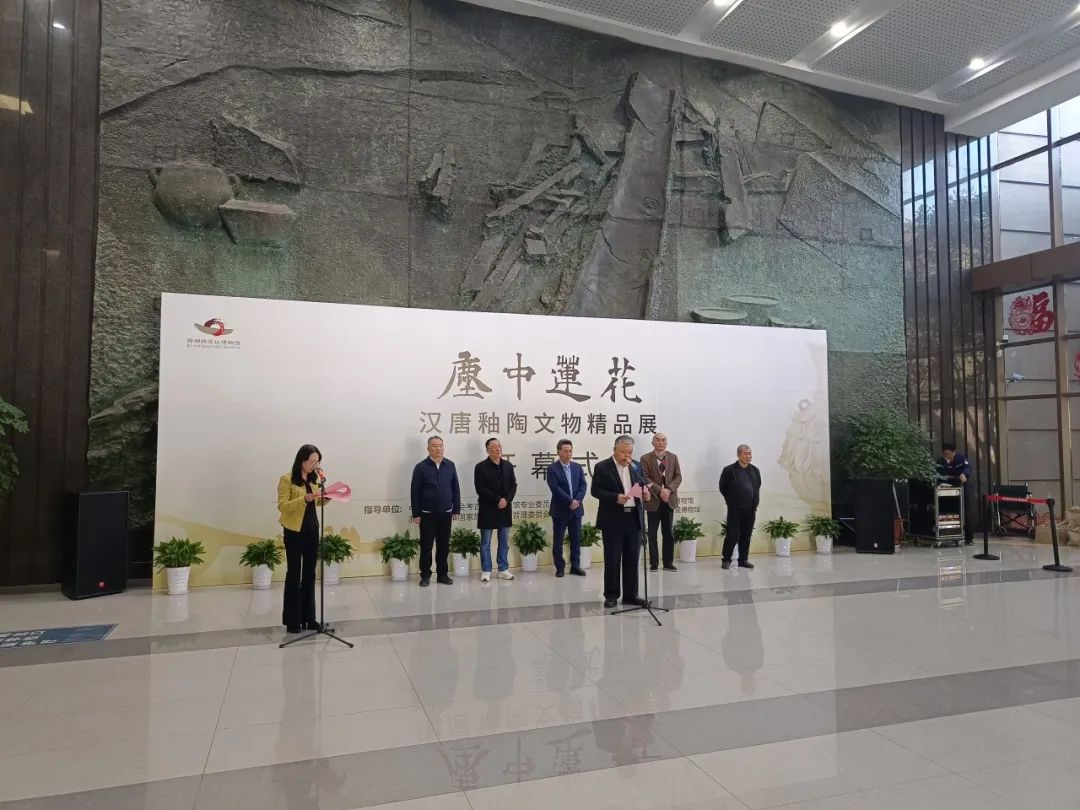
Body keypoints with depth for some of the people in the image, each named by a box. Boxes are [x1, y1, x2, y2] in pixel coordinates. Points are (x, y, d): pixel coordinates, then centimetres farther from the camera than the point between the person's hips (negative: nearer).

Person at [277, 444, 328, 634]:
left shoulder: (313, 478, 8)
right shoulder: (287, 479, -11)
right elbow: (282, 506, -16)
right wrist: (304, 499, -29)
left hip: (312, 529, 6)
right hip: (294, 530, -6)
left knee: (309, 573, 10)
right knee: (294, 574, 0)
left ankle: (308, 617, 18)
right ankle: (292, 620, 8)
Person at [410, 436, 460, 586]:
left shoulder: (450, 465, 5)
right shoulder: (421, 467, -3)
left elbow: (456, 489, 9)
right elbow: (415, 492, -3)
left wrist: (456, 509, 6)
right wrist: (416, 514, -6)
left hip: (445, 513, 3)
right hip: (427, 514, -3)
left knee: (444, 546, 9)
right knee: (426, 546, 4)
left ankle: (443, 574, 20)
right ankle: (425, 576, 15)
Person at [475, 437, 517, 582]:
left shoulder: (508, 466, 8)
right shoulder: (481, 467, -6)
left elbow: (513, 485, 5)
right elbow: (480, 489, -13)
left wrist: (506, 500, -12)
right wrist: (497, 500, -17)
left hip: (505, 508, 4)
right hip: (487, 509, -4)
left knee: (504, 542, 8)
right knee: (485, 543, 3)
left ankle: (503, 569, 16)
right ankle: (486, 571, 10)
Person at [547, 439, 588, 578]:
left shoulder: (577, 467, 9)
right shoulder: (552, 469, -6)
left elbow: (583, 485, 3)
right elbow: (555, 488, -15)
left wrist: (577, 500, -12)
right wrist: (570, 501, -17)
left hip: (576, 509, 4)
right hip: (560, 510, -4)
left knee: (576, 539, 9)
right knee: (558, 540, 3)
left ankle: (575, 566, 18)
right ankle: (560, 567, 13)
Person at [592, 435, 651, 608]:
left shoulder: (636, 467, 10)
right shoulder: (602, 467, -5)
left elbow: (642, 487, 18)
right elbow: (596, 491, -9)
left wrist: (644, 492, -6)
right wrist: (615, 497, -22)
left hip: (634, 518, 5)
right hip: (613, 520, -4)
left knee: (632, 559, 9)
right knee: (612, 559, 3)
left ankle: (631, 594, 18)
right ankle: (611, 595, 13)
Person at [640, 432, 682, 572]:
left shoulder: (673, 457, 9)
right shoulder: (645, 459, -2)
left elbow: (678, 476, 3)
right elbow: (646, 478, -9)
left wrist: (669, 489, -13)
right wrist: (660, 491, -19)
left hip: (669, 499, 3)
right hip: (653, 501, -3)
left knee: (668, 533, 8)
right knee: (652, 534, 3)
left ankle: (668, 563, 15)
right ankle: (653, 563, 11)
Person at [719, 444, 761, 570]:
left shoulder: (755, 471, 9)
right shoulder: (729, 470, -6)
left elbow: (757, 489, 16)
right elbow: (723, 488, 0)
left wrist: (755, 505, 10)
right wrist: (732, 501, 3)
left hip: (750, 509, 4)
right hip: (735, 509, -4)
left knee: (746, 536, 8)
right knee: (732, 535, -3)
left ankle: (743, 560, 17)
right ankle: (726, 560, 7)